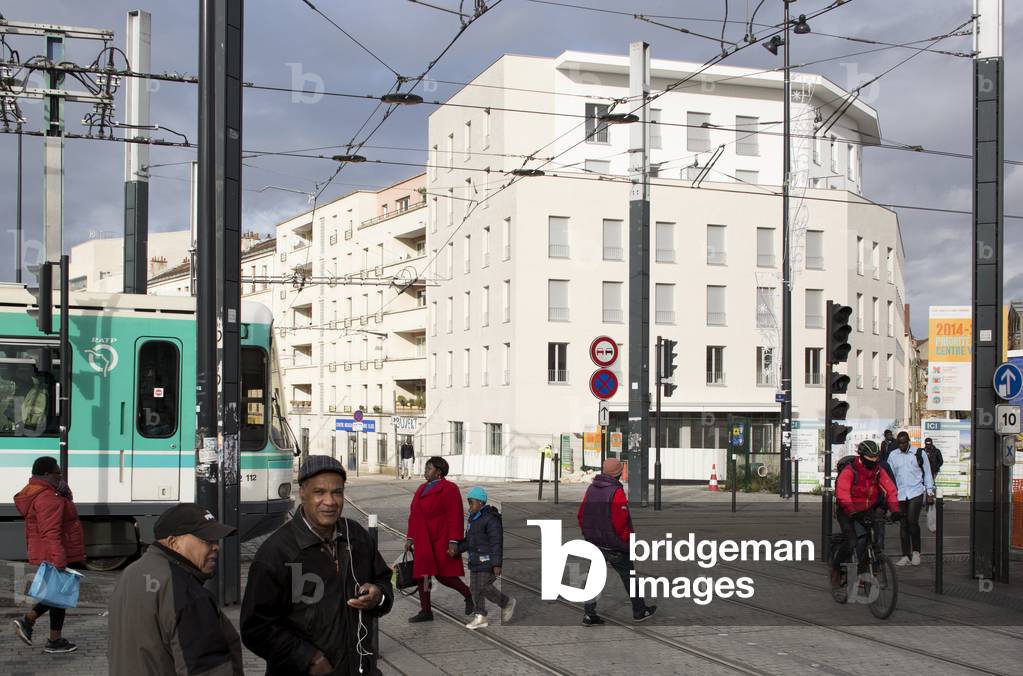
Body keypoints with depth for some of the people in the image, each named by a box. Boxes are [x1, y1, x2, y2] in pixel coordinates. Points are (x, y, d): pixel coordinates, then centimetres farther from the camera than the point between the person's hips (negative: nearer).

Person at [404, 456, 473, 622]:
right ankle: (426, 611, 10)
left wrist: (453, 542, -19)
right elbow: (414, 515, 18)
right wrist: (410, 538, 12)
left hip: (440, 541, -8)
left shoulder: (449, 489, -9)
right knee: (422, 574, 5)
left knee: (444, 575, -7)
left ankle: (468, 595, 14)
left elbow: (455, 517, -14)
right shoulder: (421, 489, 16)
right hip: (423, 542, 8)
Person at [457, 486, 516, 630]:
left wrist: (497, 564, -22)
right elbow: (468, 541, 19)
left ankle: (507, 603, 11)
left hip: (488, 561, -9)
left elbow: (497, 543, -18)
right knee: (475, 588, 7)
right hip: (476, 561, 9)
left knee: (484, 588, -10)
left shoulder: (491, 519, -15)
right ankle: (480, 618, 13)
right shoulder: (472, 519, 13)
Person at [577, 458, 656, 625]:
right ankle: (639, 611, 23)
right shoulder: (616, 492, -20)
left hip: (594, 543, 6)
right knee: (629, 578, 11)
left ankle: (589, 614, 9)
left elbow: (581, 515, 7)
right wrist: (629, 541, -9)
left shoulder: (591, 489, 2)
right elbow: (620, 523, -23)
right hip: (614, 546, -6)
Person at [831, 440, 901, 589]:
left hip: (868, 512, 5)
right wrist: (853, 512, -43)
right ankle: (836, 567, 6)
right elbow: (842, 492, -31)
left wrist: (894, 510, -26)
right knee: (850, 543, -21)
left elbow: (891, 490, -10)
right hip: (848, 512, -5)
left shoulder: (879, 471, -3)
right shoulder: (849, 470, -18)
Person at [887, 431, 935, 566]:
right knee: (903, 525, 5)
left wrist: (930, 492, 4)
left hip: (916, 492, -3)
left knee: (913, 520, -17)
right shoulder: (893, 456, 8)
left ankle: (916, 551, 0)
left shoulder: (919, 453, 3)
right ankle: (906, 556, 11)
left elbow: (927, 473, 8)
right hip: (900, 494, 3)